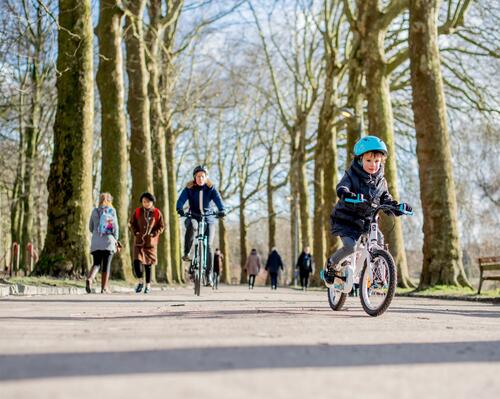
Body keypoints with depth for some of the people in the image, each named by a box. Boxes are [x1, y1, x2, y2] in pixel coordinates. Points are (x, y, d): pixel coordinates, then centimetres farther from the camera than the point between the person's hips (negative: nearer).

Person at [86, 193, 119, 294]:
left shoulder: (95, 211, 6)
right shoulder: (112, 211, -2)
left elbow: (91, 227, 11)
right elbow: (115, 227, -5)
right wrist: (116, 239, 7)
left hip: (96, 242, 2)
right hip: (108, 241, -2)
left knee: (96, 264, 7)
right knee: (106, 265, 5)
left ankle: (90, 279, -20)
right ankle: (104, 287, 6)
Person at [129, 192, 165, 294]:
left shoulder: (157, 213, 1)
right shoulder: (137, 212, 3)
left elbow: (162, 226, 5)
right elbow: (131, 223, 12)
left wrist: (154, 234, -8)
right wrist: (135, 232, -5)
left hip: (151, 242, 0)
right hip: (139, 241, 0)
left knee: (149, 263, 5)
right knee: (137, 261, -13)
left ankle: (148, 285, 18)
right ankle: (141, 281, 8)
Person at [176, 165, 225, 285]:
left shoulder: (211, 189, -1)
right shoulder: (189, 188, -1)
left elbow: (218, 199, -17)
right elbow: (181, 199, -16)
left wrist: (222, 210, -38)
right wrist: (180, 209, -39)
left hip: (208, 219, 0)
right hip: (193, 217, 0)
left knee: (208, 246, -13)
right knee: (191, 225, -38)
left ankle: (208, 274, -1)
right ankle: (186, 253, -28)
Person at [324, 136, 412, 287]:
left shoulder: (380, 182, 5)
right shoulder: (352, 175, -9)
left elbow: (386, 201, 6)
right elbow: (341, 187, -29)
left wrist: (398, 206, -16)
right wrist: (347, 194, -53)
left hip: (365, 221, 5)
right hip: (345, 219, -5)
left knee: (379, 240, -17)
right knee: (350, 247, -25)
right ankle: (331, 264, 4)